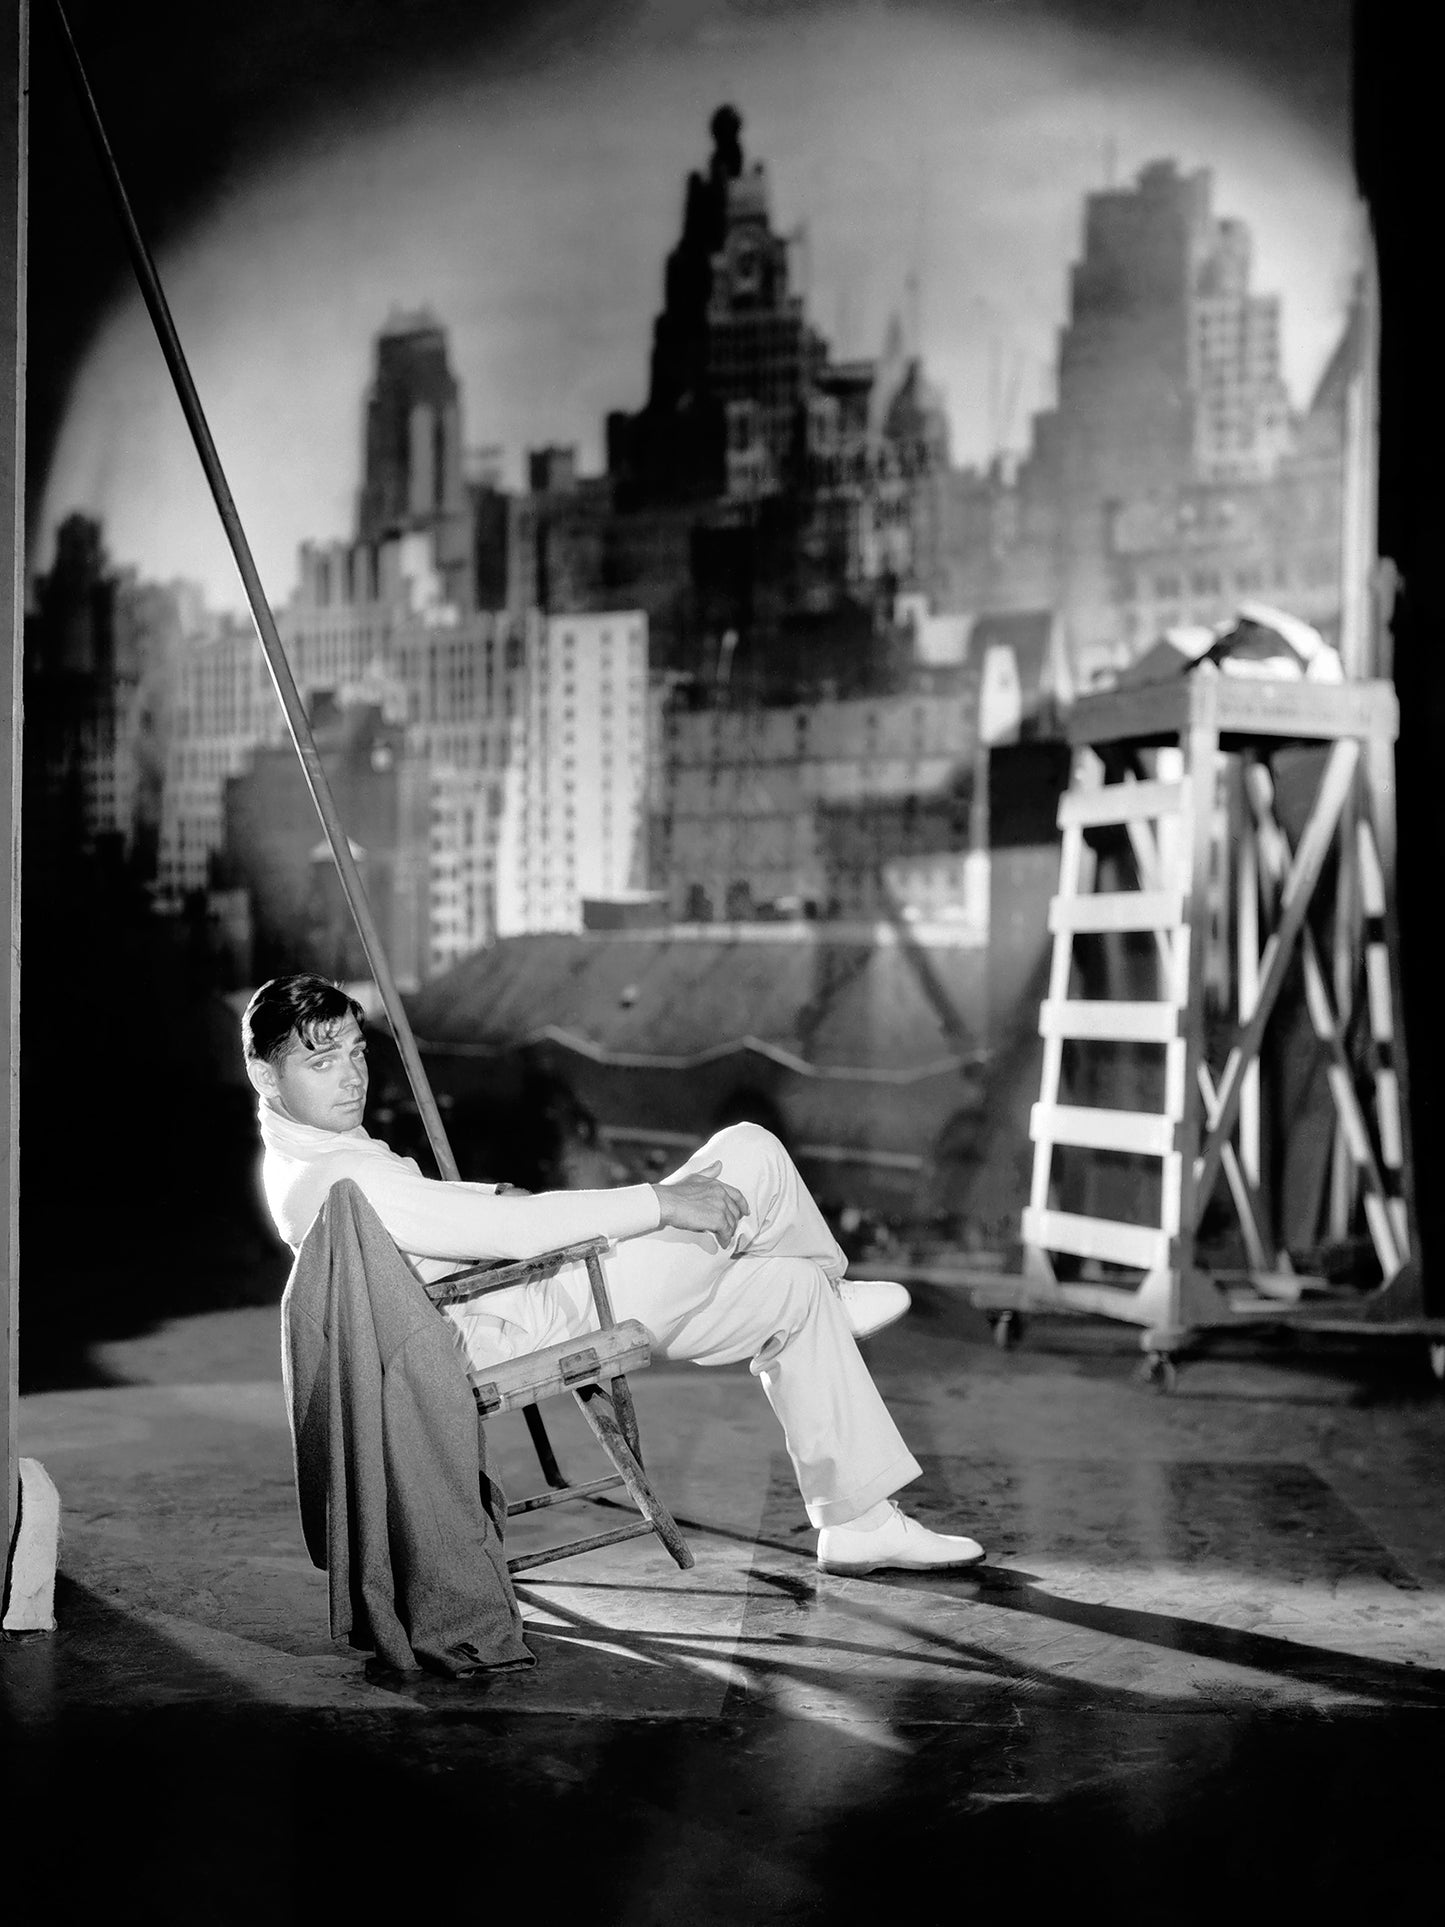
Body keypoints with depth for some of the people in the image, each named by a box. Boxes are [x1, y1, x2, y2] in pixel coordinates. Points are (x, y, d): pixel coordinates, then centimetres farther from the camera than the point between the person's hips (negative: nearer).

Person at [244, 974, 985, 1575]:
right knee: (750, 1154, -8)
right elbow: (507, 1230, -28)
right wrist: (661, 1202, -22)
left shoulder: (316, 1155, 7)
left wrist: (499, 1197, 5)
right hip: (544, 1322, -11)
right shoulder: (331, 1180, -26)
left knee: (790, 1291, 10)